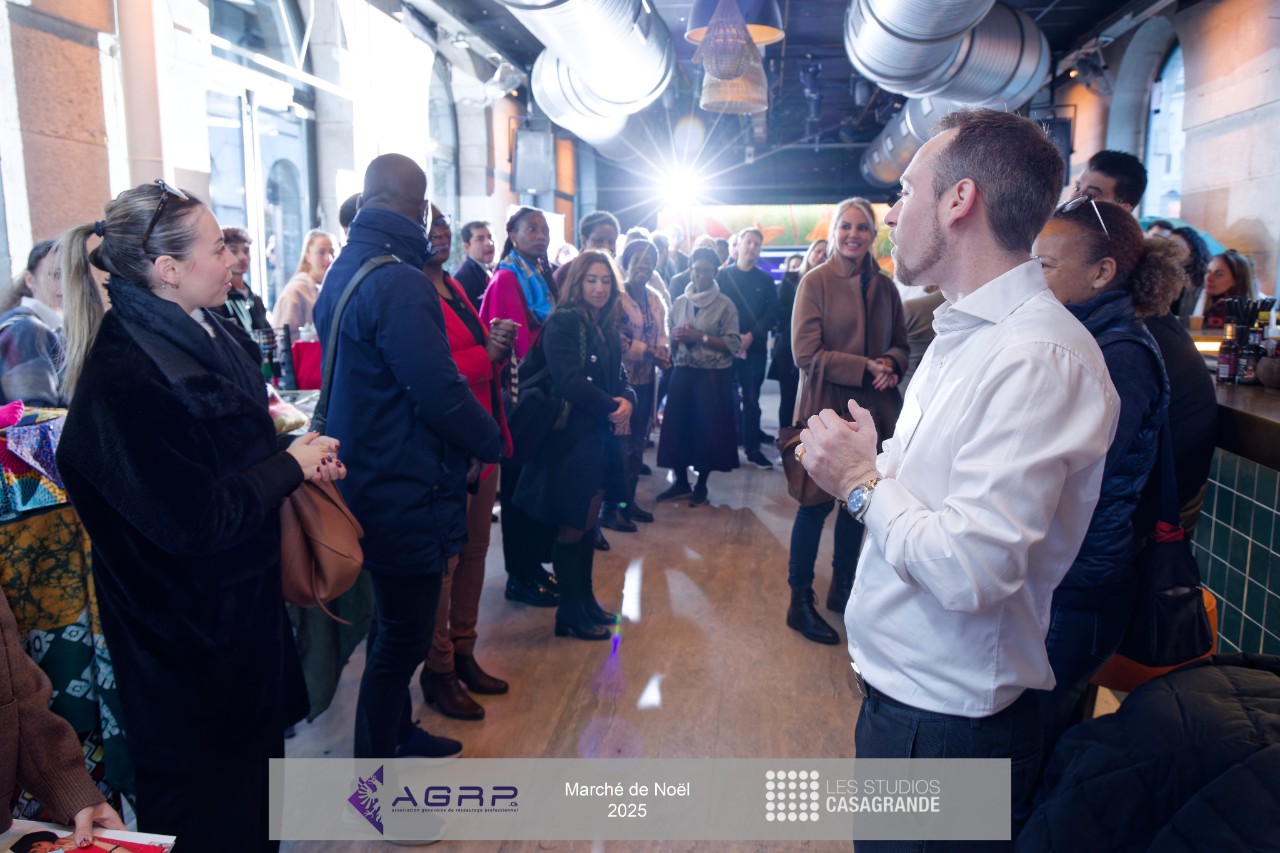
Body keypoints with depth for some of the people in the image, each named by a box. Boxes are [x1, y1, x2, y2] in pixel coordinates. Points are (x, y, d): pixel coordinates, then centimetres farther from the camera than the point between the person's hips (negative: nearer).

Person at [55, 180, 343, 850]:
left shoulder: (211, 333, 3)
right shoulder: (124, 376, -26)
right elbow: (193, 520, -28)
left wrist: (299, 452, -4)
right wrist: (292, 464, -17)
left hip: (246, 597, 9)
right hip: (187, 631, -8)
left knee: (258, 756, 25)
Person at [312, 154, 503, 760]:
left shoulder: (343, 272, 10)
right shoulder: (401, 283, -22)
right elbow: (438, 391, -26)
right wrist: (489, 442, -8)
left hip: (366, 478, 10)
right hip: (405, 491, -10)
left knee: (395, 625, 24)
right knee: (403, 636, 5)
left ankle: (397, 733, 42)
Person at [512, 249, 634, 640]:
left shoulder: (608, 329, 13)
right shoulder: (562, 323, -12)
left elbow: (618, 378, 10)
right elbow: (568, 380, -22)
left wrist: (627, 400, -12)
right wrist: (610, 408, -16)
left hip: (601, 437, 8)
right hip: (571, 437, -8)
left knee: (588, 524, 15)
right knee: (572, 528, 1)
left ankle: (585, 601, 29)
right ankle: (570, 613, 14)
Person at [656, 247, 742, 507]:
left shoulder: (725, 305, -3)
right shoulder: (679, 302, 10)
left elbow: (734, 343, -9)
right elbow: (669, 338, 15)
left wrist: (701, 337, -16)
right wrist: (677, 337, -8)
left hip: (713, 376, -3)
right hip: (682, 373, 4)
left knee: (708, 429, 2)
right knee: (678, 426, 3)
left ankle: (701, 485, 16)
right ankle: (680, 481, 19)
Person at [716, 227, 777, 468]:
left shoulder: (766, 280, 10)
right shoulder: (723, 275, 7)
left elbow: (772, 314, 2)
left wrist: (751, 336, -12)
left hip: (755, 347, 1)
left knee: (752, 398, 3)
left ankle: (753, 448, 9)